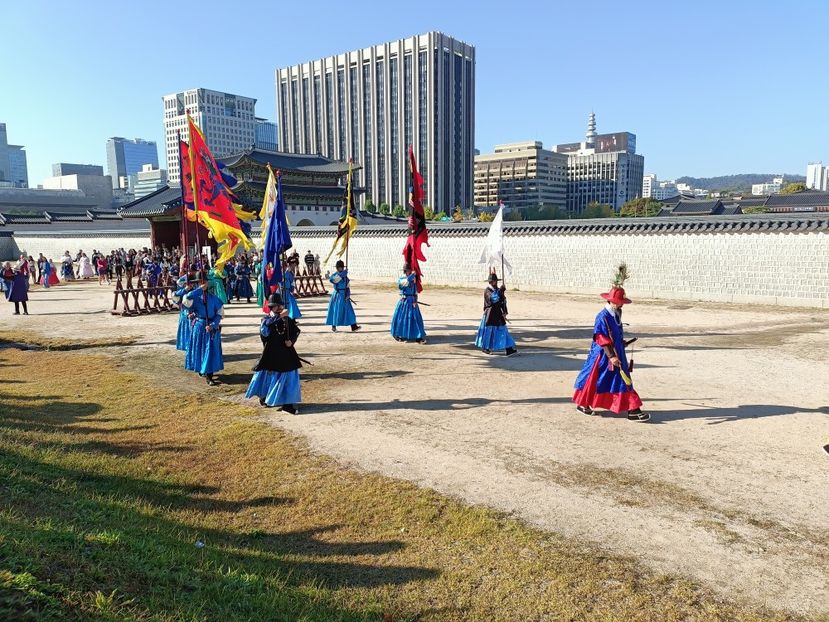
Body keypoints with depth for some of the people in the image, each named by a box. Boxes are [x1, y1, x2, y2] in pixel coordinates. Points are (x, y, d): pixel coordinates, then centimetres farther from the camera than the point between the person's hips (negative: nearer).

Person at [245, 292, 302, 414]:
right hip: (271, 354, -3)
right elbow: (265, 330, -31)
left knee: (289, 377, 3)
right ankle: (264, 397, 34)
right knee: (269, 376, 8)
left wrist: (291, 341, -11)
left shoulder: (288, 320, 1)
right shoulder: (266, 320, -8)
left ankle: (287, 404, 13)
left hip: (286, 354, 3)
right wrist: (279, 317, -39)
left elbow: (296, 331, 9)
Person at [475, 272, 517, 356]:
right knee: (489, 331, 4)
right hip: (490, 314, -6)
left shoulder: (498, 290, 9)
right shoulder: (487, 290, -9)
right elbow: (494, 299, -27)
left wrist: (504, 312, 2)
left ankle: (509, 350, 0)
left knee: (503, 331, 2)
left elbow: (503, 301, 12)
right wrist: (500, 290, -26)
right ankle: (485, 348, 24)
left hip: (498, 314, 6)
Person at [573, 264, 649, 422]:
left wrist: (622, 343, 9)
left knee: (623, 380, 7)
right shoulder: (603, 317, -21)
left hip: (616, 353, 9)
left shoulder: (616, 315, 6)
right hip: (602, 354, -9)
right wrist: (611, 356, -24)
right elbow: (602, 340, -23)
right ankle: (582, 403, 22)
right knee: (594, 379, 4)